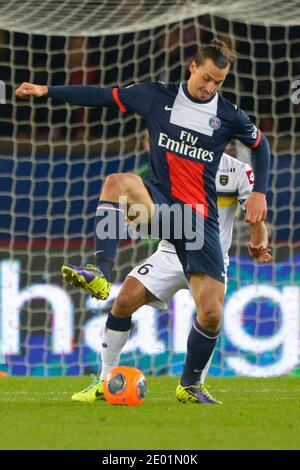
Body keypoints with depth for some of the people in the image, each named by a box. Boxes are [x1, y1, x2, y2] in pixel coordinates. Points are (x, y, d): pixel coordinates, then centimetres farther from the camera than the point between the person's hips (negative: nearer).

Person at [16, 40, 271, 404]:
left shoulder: (228, 116, 4)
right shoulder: (158, 97, 2)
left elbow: (260, 145, 21)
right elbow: (104, 97, 7)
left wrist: (259, 193, 9)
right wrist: (47, 91, 1)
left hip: (200, 217, 1)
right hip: (158, 201, 0)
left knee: (211, 313, -9)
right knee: (119, 182, -37)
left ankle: (190, 384, 15)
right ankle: (100, 272, -44)